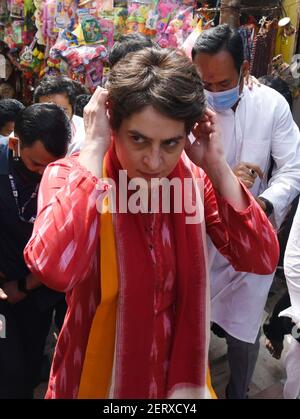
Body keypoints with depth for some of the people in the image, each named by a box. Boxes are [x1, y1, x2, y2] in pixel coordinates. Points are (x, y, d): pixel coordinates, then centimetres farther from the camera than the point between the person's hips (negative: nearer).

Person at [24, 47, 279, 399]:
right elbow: (55, 269, -38)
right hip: (97, 375, -3)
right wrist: (93, 150, -32)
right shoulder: (69, 176, -19)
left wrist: (216, 165, -21)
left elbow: (262, 260, -16)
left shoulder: (194, 176, -8)